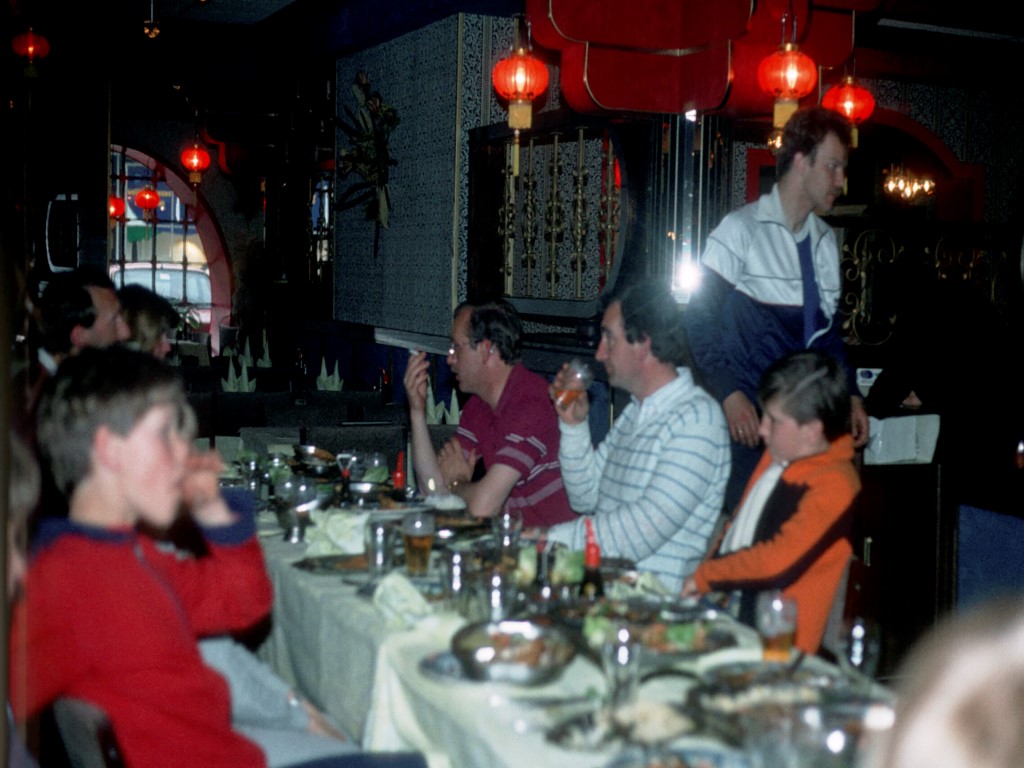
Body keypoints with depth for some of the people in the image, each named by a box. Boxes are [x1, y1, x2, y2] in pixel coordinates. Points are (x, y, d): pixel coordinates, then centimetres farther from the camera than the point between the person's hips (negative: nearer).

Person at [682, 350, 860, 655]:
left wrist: (704, 576, -9)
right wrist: (703, 585, 6)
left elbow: (778, 564, -22)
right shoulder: (777, 457, 13)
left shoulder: (832, 485, -14)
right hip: (727, 618, 7)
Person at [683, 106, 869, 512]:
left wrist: (851, 396, 10)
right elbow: (700, 318, -8)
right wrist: (729, 395, -17)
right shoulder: (742, 229, -7)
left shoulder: (825, 240, 13)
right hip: (750, 417, -5)